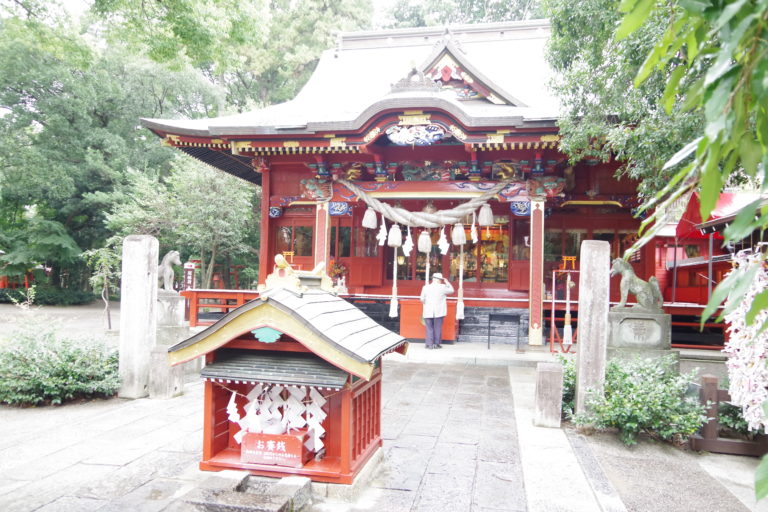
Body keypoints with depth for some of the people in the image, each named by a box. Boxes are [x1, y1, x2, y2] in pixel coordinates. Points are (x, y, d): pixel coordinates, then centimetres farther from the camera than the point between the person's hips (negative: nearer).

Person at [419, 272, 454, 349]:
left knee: (429, 328, 6)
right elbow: (451, 290, 9)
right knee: (437, 328, 7)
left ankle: (429, 344, 5)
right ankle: (436, 344, 10)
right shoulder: (442, 287, -7)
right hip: (439, 312, -1)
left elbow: (422, 299, 3)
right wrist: (447, 282, 16)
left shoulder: (425, 287, -1)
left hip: (428, 312, 1)